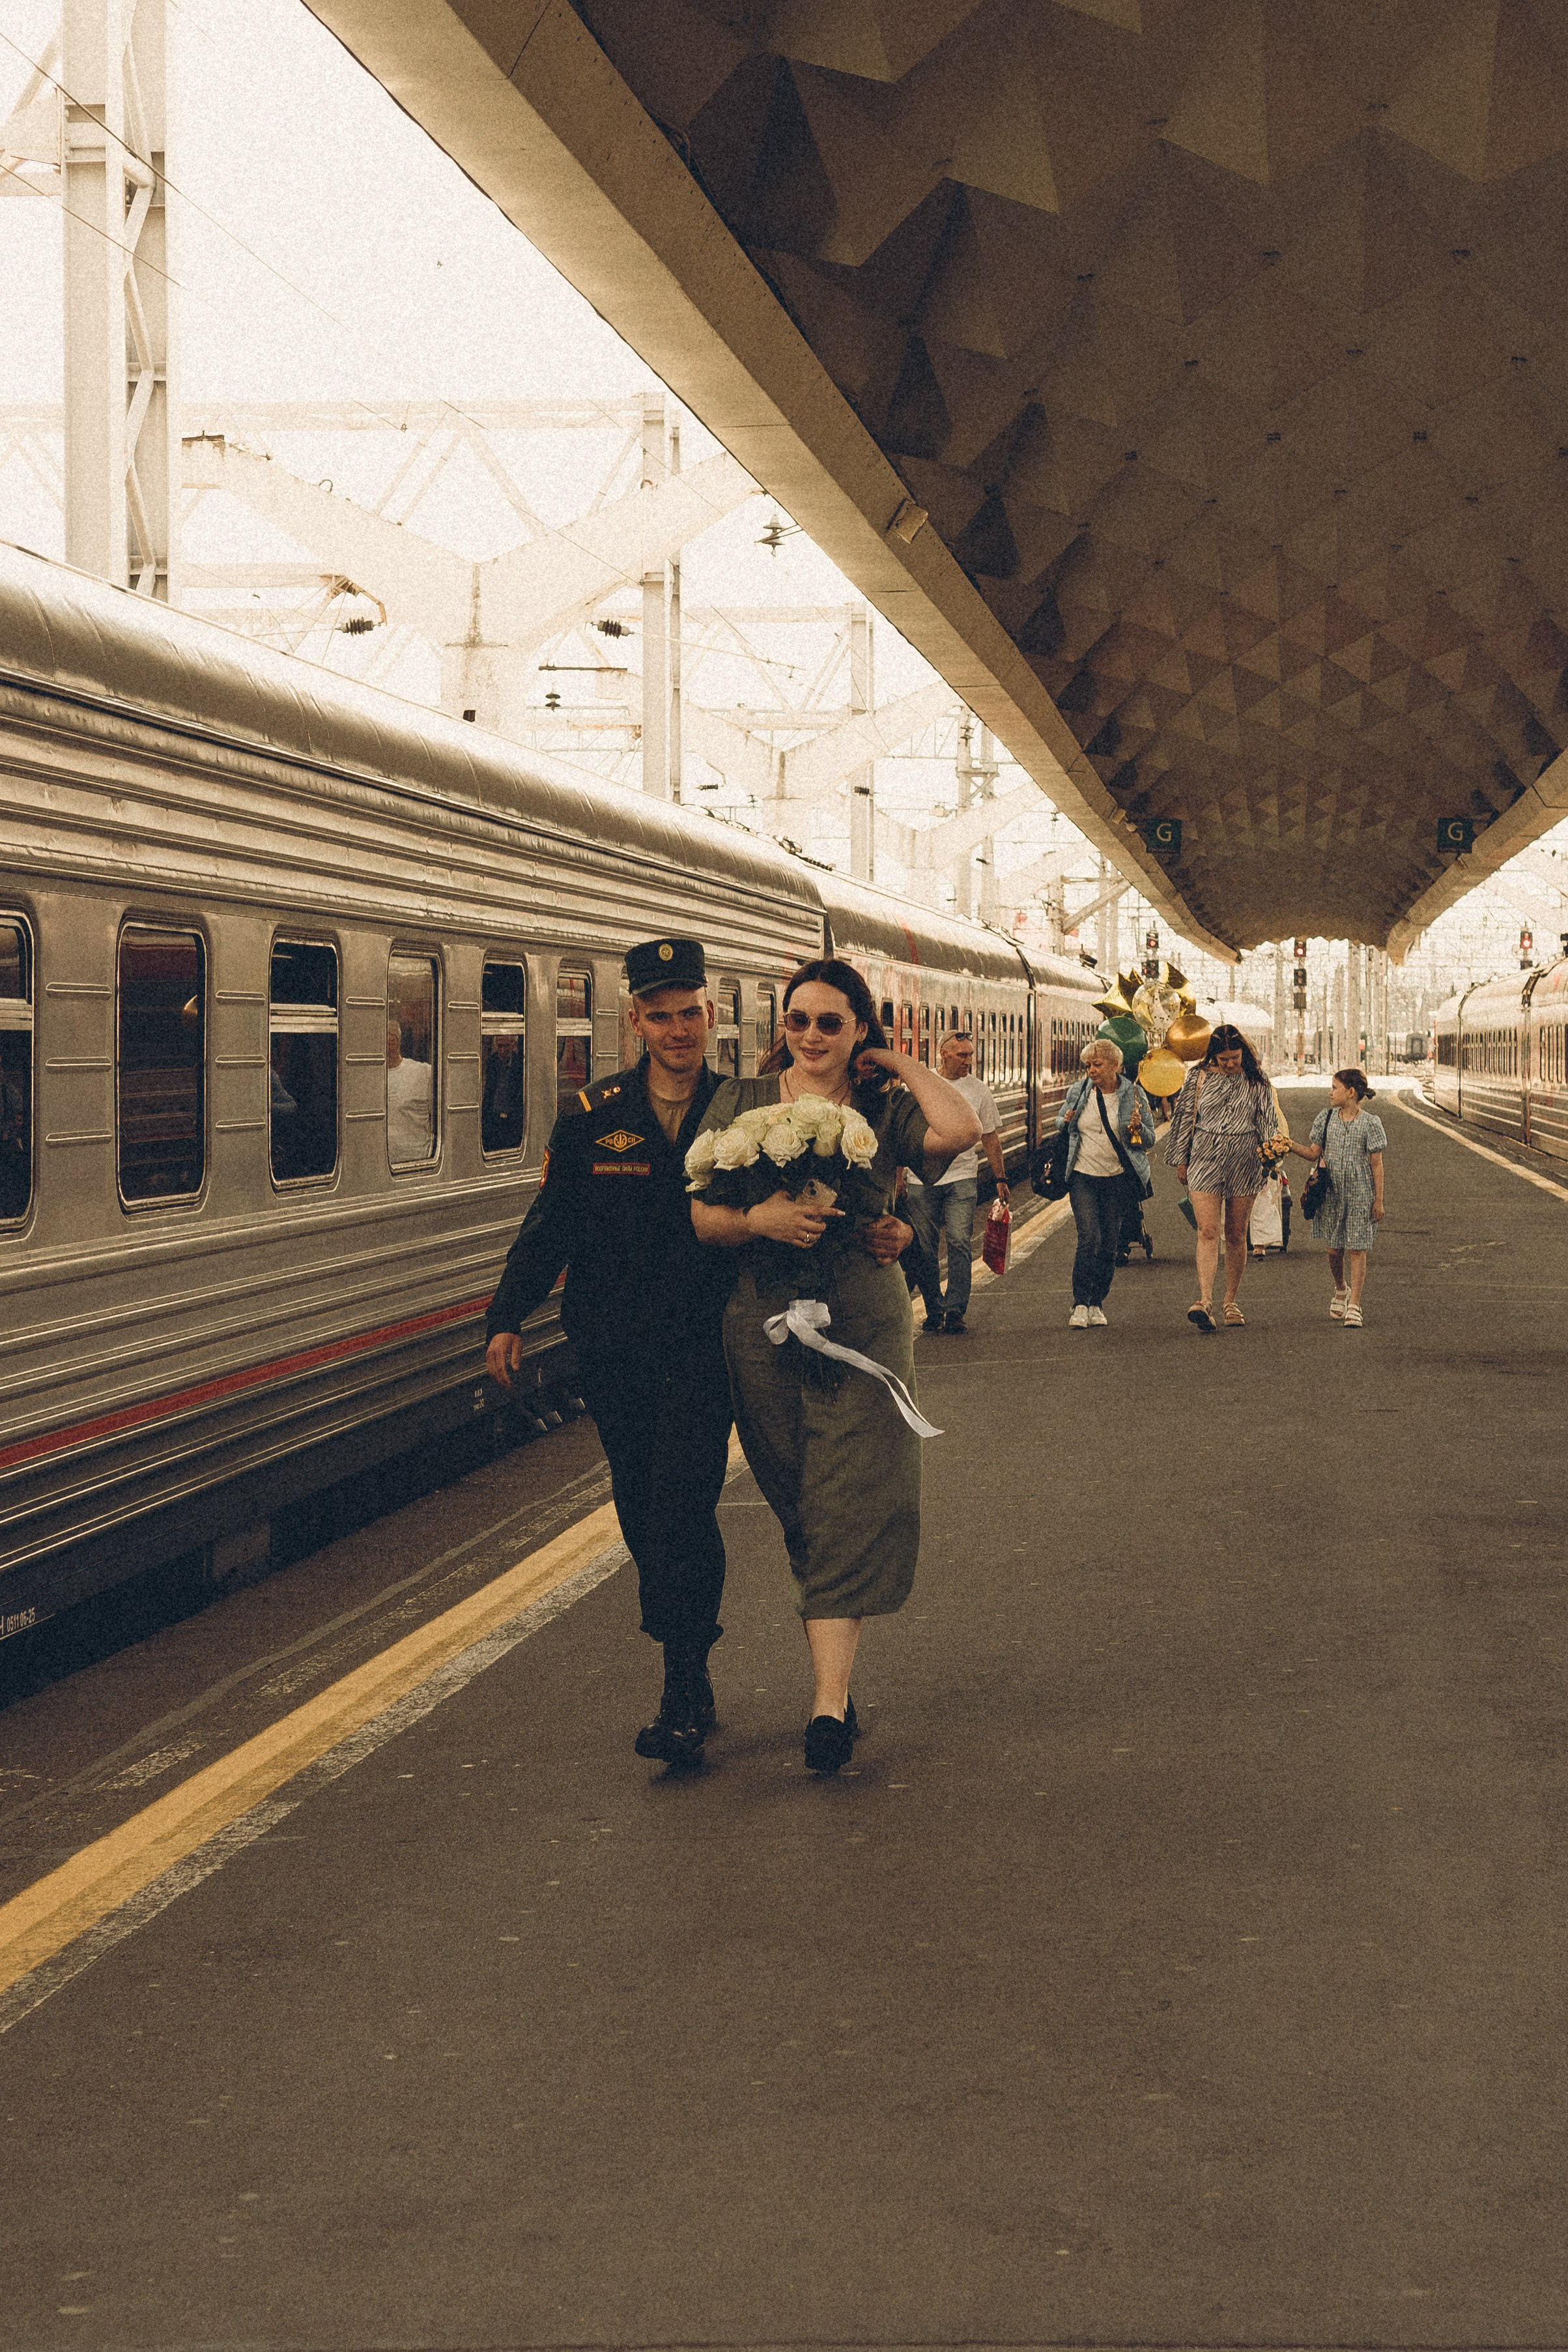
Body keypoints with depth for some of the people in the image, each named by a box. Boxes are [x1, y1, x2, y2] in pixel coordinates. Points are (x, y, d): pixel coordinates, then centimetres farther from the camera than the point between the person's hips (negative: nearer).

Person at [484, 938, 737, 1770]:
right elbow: (550, 1226, 4)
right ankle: (690, 1669, 26)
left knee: (682, 1505, -13)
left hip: (702, 1350, -2)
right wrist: (507, 1319, -4)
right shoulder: (592, 1118, 3)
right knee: (642, 1513, 9)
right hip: (614, 1352, 3)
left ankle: (683, 1701, -9)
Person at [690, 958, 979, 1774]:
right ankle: (835, 1669, 25)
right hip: (763, 1331, 2)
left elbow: (960, 1130, -19)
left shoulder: (884, 1109, 3)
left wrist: (899, 1063, -5)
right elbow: (701, 1217, 1)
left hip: (864, 1329, -2)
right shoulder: (742, 1102, 6)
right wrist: (759, 1219, -19)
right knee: (800, 1512, 10)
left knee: (850, 1508, -9)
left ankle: (829, 1701, -11)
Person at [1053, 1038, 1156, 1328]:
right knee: (1090, 1238, -15)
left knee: (1110, 1245, 5)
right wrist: (1065, 1123, -7)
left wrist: (1138, 1128, -17)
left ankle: (1097, 1304, 18)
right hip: (1083, 1176, 0)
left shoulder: (1133, 1094, -1)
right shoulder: (1077, 1091, 3)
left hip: (1118, 1179, 0)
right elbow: (1060, 1125, 17)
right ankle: (1080, 1304, -13)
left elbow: (1149, 1140, 5)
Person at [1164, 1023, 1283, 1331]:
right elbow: (1185, 1118, 10)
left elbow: (1267, 1123, 7)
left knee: (1236, 1235, 7)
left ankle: (1231, 1300, 19)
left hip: (1243, 1163, 1)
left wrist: (1269, 1152, -9)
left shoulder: (1256, 1083, 4)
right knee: (1208, 1232, -12)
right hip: (1205, 1160, -1)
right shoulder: (1199, 1078, 4)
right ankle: (1204, 1301, -22)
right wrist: (1181, 1159, 9)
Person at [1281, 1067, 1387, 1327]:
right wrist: (1289, 1146, -7)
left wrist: (1379, 1200, -5)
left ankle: (1354, 1307, -1)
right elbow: (1314, 1153, 9)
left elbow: (1376, 1164, -4)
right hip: (1331, 1193, 4)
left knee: (1357, 1249, -3)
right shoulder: (1326, 1119, 5)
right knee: (1334, 1249, 9)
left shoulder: (1370, 1123, -6)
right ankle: (1341, 1290, 36)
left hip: (1360, 1193, -4)